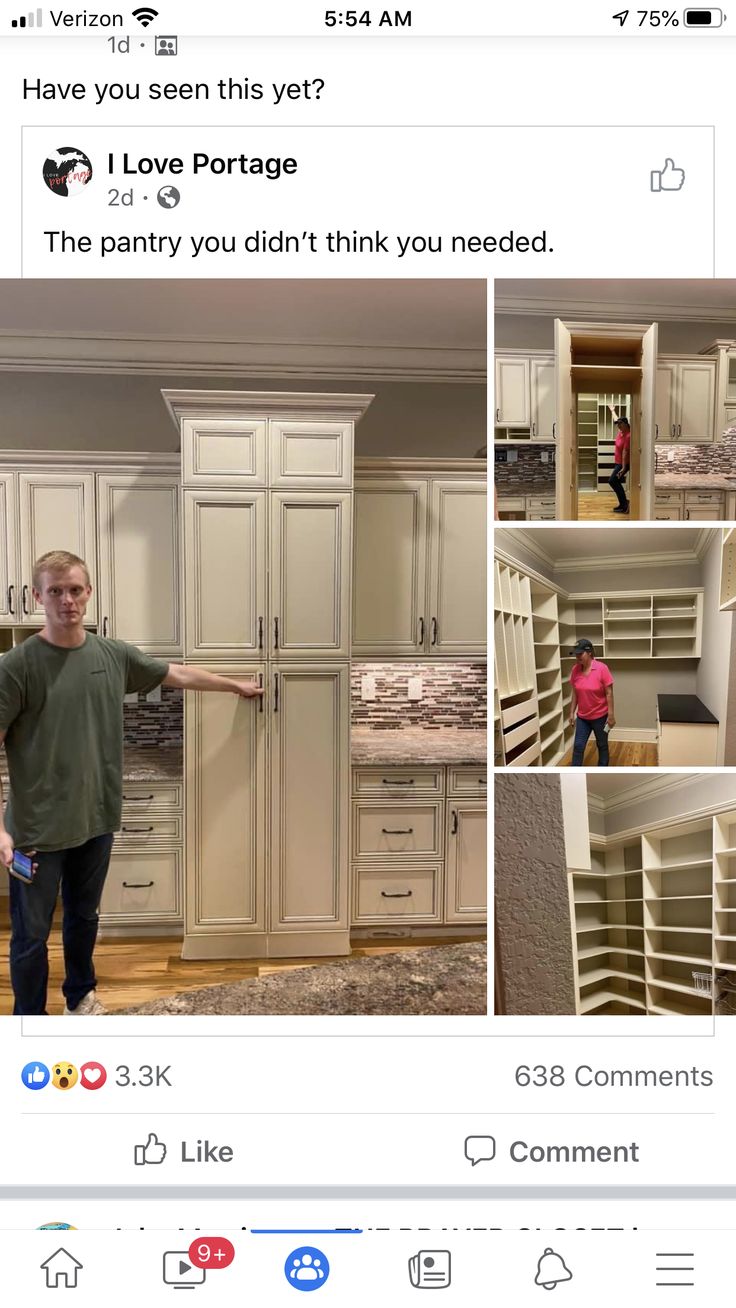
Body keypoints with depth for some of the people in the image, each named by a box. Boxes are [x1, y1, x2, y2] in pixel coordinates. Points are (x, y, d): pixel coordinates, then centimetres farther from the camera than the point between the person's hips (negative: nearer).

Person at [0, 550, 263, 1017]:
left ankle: (81, 997, 44)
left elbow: (178, 674, 16)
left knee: (84, 918, 22)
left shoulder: (113, 655, 0)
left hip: (96, 819, 4)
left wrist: (235, 685, 26)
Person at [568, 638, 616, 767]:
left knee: (602, 746, 14)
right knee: (578, 746, 4)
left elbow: (609, 693, -15)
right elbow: (575, 693, 5)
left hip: (600, 716, -4)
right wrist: (572, 712, 6)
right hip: (582, 717, 4)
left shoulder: (602, 668, -19)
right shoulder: (575, 670, -5)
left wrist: (610, 715, -14)